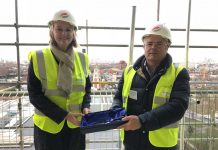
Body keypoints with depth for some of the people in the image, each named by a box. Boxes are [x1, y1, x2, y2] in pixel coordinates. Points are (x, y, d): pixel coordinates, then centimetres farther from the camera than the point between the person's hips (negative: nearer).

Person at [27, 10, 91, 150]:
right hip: (48, 125, -3)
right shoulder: (38, 58, -11)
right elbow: (35, 95, -11)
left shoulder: (82, 58, -1)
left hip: (75, 124, 3)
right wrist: (63, 115, -18)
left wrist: (86, 107, -11)